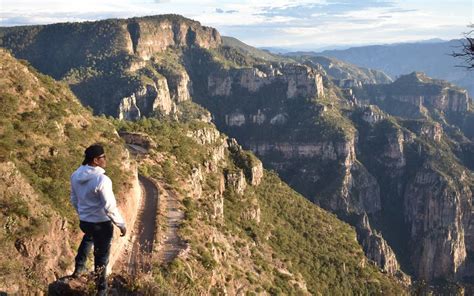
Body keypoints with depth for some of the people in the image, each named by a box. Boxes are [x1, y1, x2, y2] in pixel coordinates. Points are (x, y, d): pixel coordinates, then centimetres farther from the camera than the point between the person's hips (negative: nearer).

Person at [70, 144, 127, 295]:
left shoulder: (75, 175, -6)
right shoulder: (102, 180, -28)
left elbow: (74, 199, 9)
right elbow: (110, 208, -25)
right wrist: (121, 224, -12)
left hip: (83, 221, 7)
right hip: (101, 223, -6)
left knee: (89, 236, 40)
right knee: (101, 256, 13)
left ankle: (79, 268, 49)